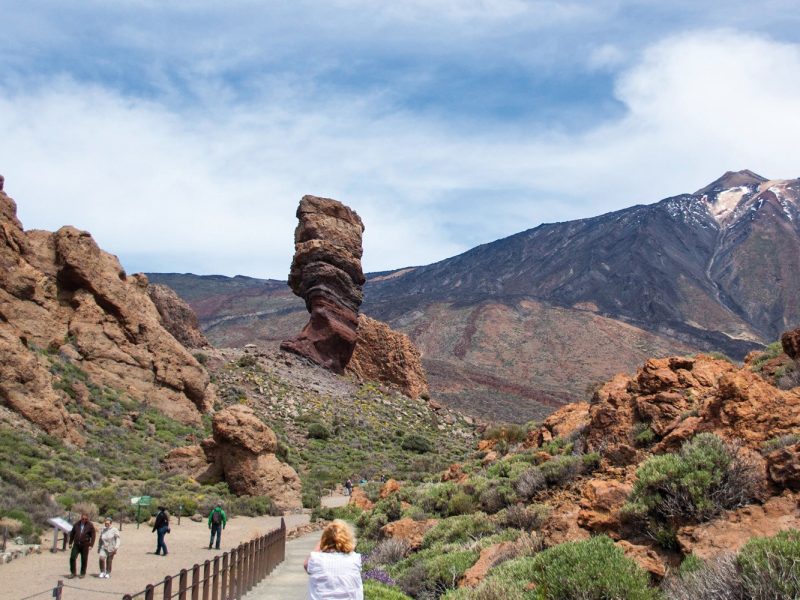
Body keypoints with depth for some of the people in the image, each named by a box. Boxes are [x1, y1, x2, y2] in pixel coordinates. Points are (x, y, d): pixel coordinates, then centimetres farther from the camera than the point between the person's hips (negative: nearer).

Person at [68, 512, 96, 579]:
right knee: (72, 558, -5)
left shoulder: (90, 526, -3)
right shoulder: (76, 524, 6)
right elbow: (72, 534, 15)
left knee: (84, 560, 4)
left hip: (85, 545, -2)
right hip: (76, 545, 2)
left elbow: (93, 535, -3)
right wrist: (70, 543, 11)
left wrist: (91, 545, -10)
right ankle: (73, 572, 8)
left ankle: (83, 573, 16)